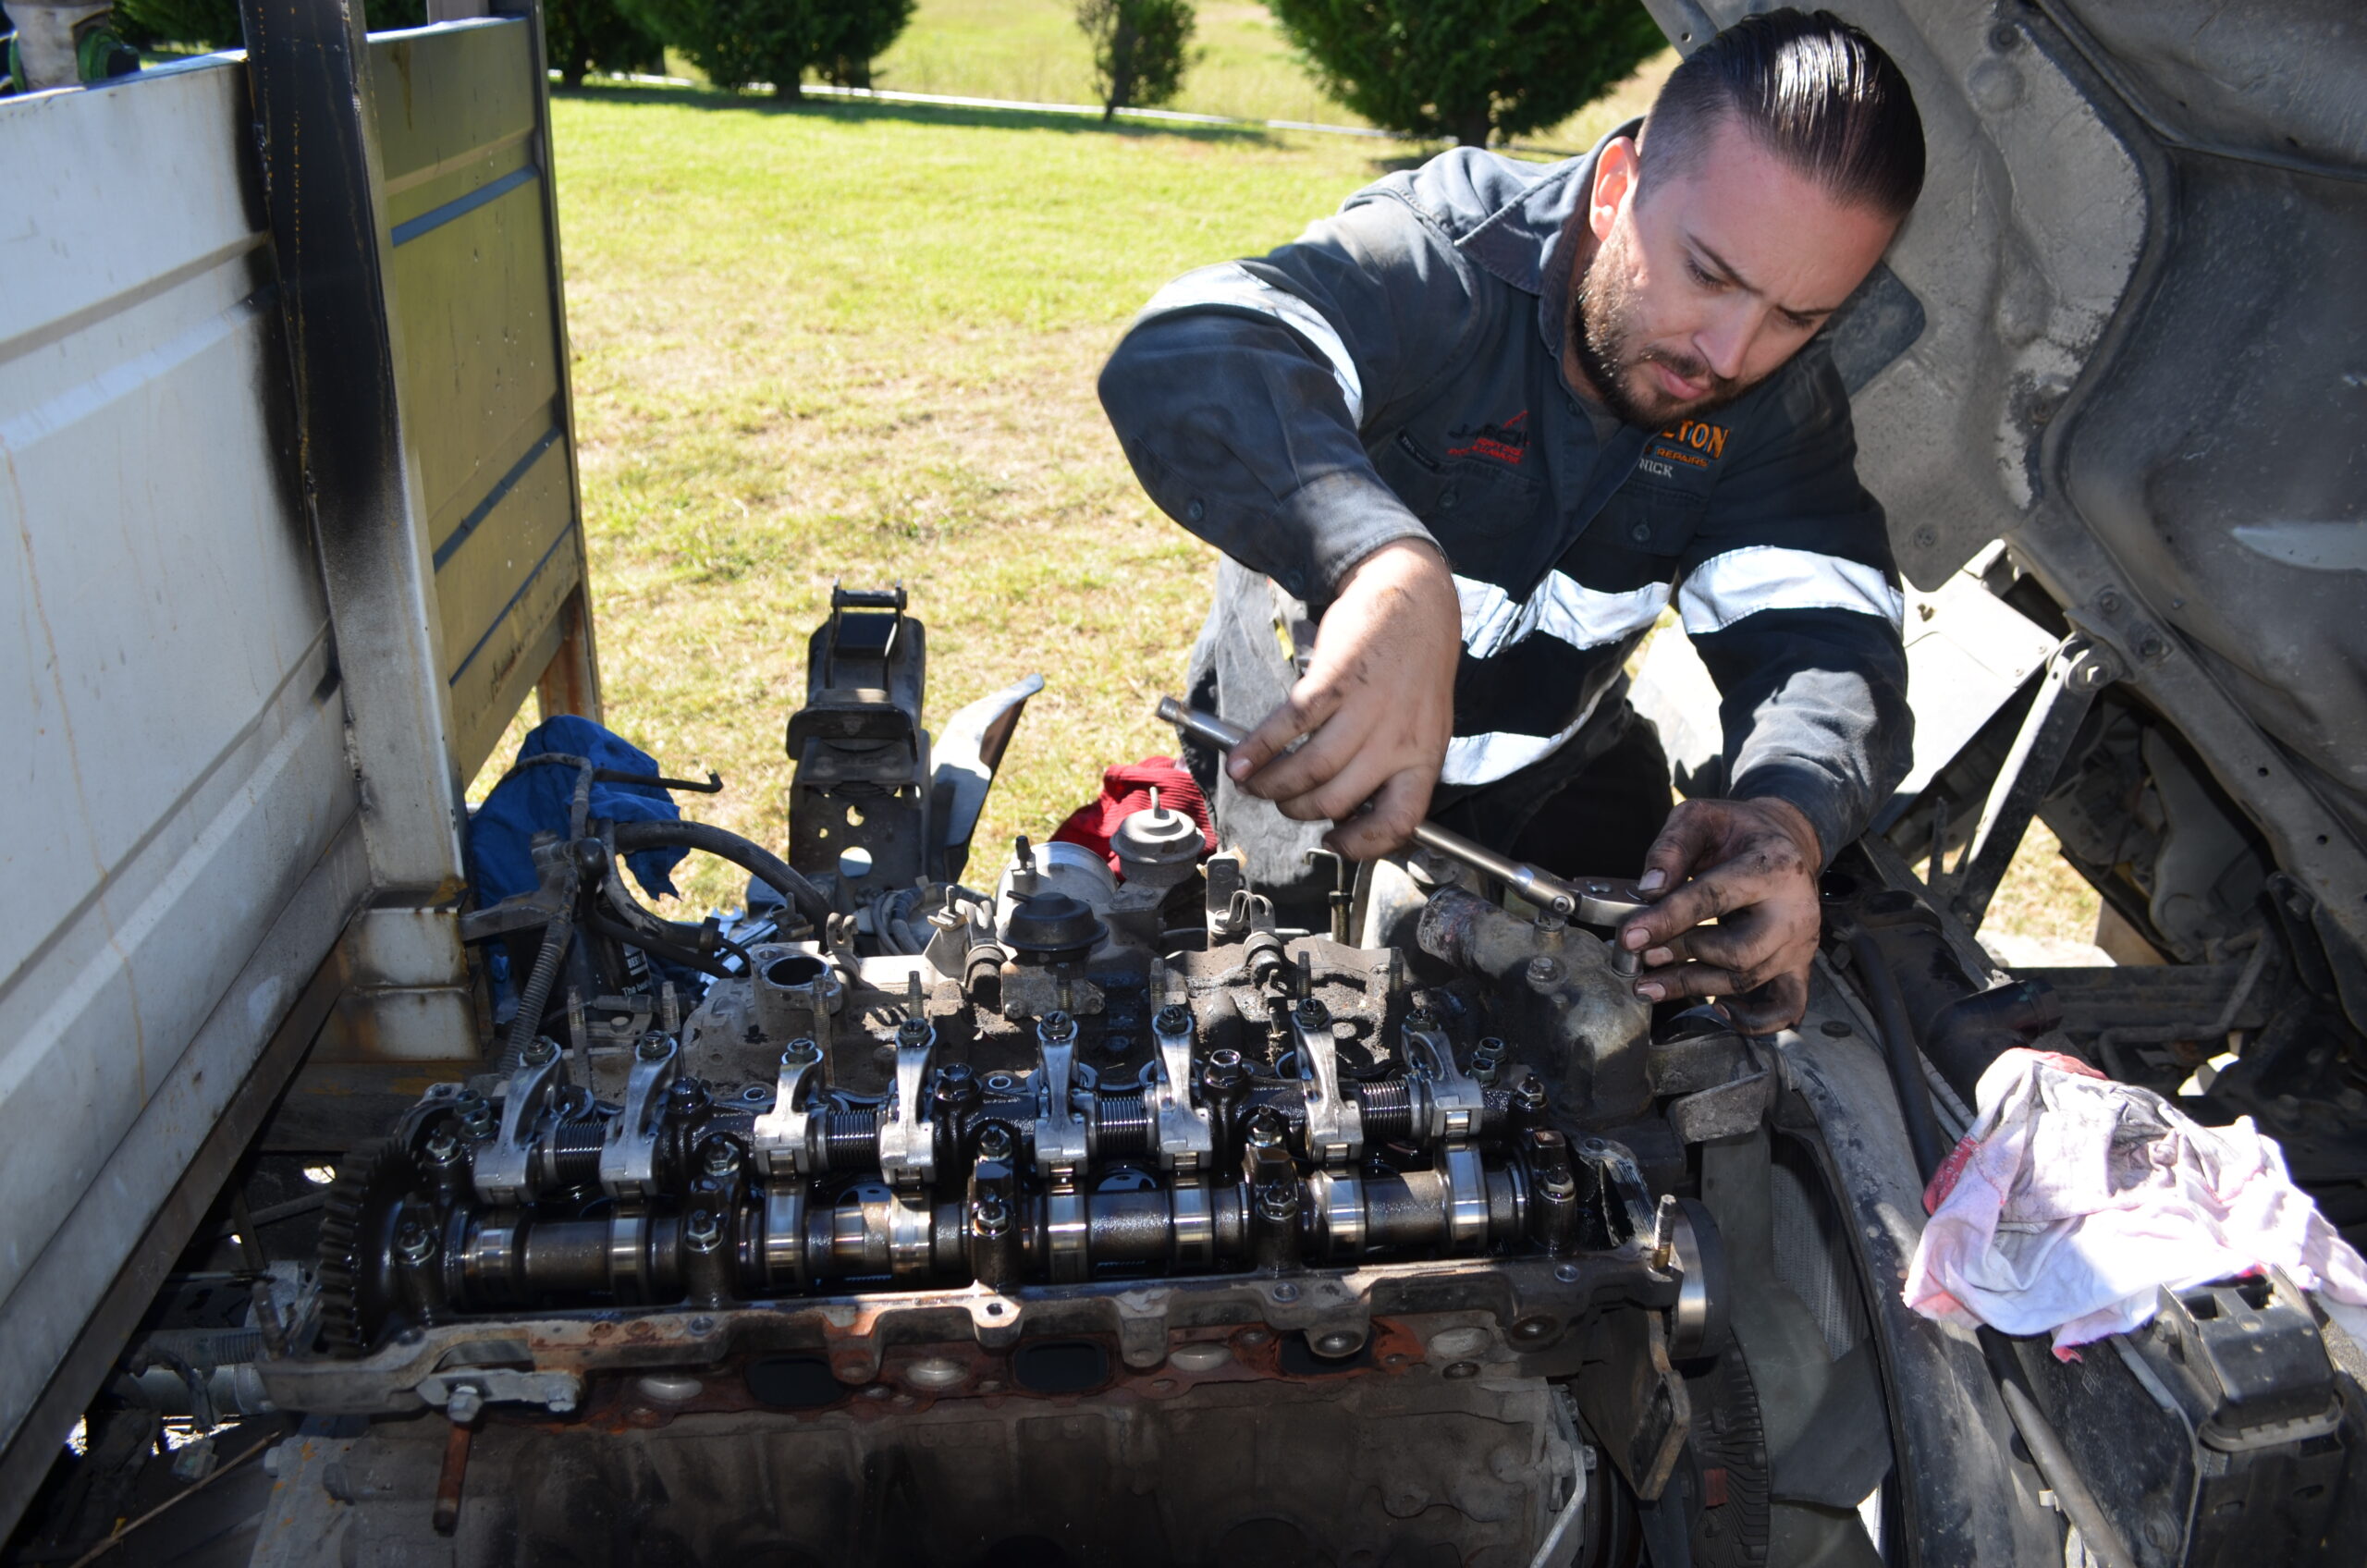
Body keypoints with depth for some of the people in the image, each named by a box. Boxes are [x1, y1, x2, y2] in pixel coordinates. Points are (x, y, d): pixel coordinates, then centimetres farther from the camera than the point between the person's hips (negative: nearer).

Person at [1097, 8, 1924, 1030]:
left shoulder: (1782, 400, -15)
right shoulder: (1438, 267, -31)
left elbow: (1828, 638, -25)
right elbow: (1182, 358, -51)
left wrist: (1792, 812, -50)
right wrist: (1385, 563, -72)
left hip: (1553, 776, 4)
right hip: (1309, 753, -3)